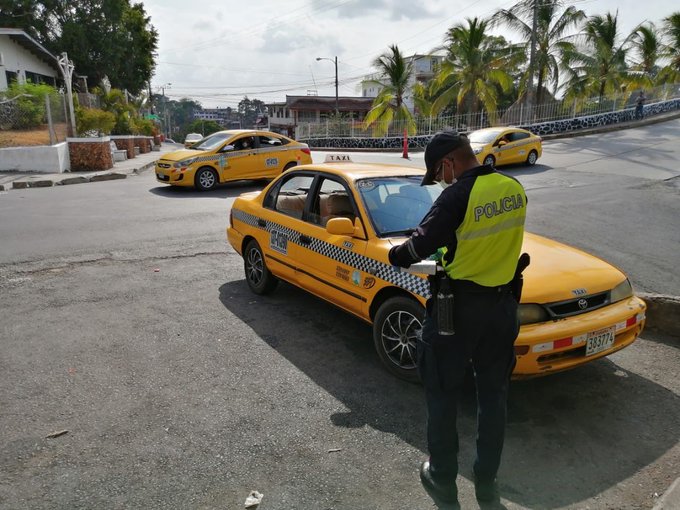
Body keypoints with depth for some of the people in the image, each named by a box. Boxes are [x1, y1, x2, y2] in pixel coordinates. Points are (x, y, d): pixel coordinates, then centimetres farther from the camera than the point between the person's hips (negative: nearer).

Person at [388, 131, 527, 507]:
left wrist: (396, 255, -3)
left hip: (459, 306, -6)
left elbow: (422, 243, -22)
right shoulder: (514, 189, 1)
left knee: (442, 395, 12)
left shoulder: (459, 195, -20)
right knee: (493, 395, 18)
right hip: (502, 305, 7)